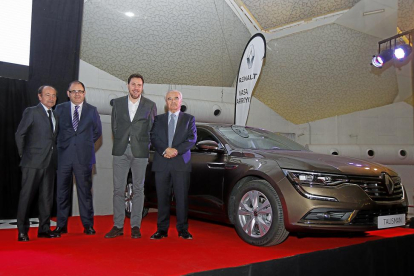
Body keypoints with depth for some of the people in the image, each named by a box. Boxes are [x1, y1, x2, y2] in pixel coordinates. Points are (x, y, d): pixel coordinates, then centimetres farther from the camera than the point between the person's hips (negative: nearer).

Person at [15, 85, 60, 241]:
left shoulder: (55, 116, 16)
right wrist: (23, 155, 0)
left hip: (50, 162, 6)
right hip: (33, 162, -6)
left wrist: (54, 155, 9)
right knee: (27, 196, -1)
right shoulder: (31, 112, -1)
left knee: (47, 196, 8)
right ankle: (22, 231, 7)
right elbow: (19, 134, -2)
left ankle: (44, 229, 16)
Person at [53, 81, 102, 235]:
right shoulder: (60, 109, 8)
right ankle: (61, 225, 15)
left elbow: (97, 131, 14)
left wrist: (85, 143, 7)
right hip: (64, 155, 1)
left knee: (85, 191, 3)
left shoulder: (92, 110, 7)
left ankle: (88, 225, 10)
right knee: (62, 191, 5)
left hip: (84, 156, -1)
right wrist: (62, 144, 4)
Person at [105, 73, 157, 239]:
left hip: (140, 151, -1)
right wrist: (119, 143, 7)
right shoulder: (117, 103, 9)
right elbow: (114, 126, 12)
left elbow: (153, 129, 7)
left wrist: (145, 145, 3)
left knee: (138, 189, 2)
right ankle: (118, 226, 8)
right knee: (118, 189, 1)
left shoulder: (150, 105, 5)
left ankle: (135, 226, 9)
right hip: (120, 151, 2)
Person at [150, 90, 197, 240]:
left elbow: (192, 138, 1)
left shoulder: (189, 119, 13)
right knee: (162, 197, 3)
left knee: (182, 197, -2)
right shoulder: (158, 119, 16)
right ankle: (162, 229, 10)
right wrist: (165, 150, -13)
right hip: (161, 163, 1)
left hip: (181, 163, -1)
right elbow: (153, 137, 4)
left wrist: (176, 150, -13)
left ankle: (182, 229, 7)